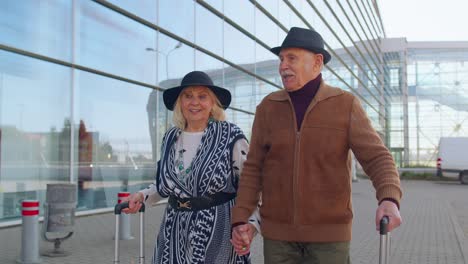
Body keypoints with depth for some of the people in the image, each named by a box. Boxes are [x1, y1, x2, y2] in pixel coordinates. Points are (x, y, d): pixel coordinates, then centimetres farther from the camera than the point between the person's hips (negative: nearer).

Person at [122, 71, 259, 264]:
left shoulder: (231, 137, -10)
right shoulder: (171, 138, 6)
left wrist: (252, 223, -22)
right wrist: (142, 196, 1)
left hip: (216, 232, -4)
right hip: (174, 233, 5)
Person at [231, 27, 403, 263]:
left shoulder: (346, 105, -6)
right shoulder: (268, 108, 0)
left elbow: (377, 160, -13)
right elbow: (254, 169, 2)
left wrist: (389, 201, -34)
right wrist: (239, 221, -8)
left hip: (327, 230, -1)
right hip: (280, 229, 2)